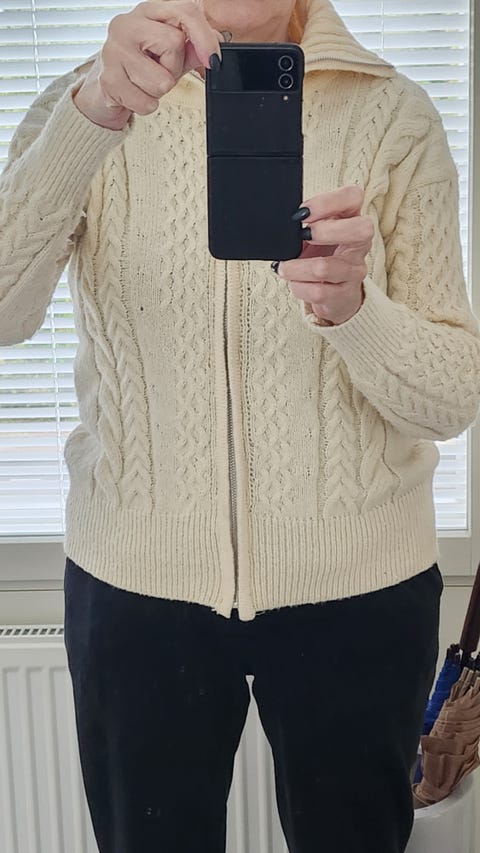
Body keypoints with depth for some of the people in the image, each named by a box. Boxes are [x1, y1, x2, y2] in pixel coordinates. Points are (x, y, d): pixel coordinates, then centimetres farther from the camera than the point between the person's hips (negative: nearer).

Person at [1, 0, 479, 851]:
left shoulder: (390, 112, -4)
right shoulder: (87, 100, -1)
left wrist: (352, 308, -26)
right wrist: (96, 111, -32)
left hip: (358, 586, 0)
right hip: (135, 580, 1)